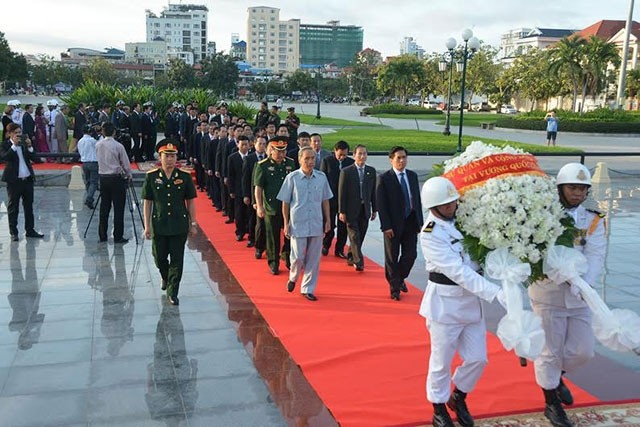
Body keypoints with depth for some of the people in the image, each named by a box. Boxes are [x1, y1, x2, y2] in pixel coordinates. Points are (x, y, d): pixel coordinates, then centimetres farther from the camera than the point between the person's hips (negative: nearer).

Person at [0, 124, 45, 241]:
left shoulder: (24, 143, 9)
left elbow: (34, 158, 3)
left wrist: (29, 147, -11)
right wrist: (14, 145, -20)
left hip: (28, 179, 5)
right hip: (14, 180, -5)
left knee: (29, 206, 11)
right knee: (13, 207, 3)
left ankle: (30, 230, 19)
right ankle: (13, 233, 8)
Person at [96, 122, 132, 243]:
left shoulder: (98, 145, 2)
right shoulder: (118, 146, -11)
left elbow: (99, 159, 13)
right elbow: (126, 164, -6)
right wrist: (128, 175, 11)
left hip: (103, 178, 5)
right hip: (116, 178, -5)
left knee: (104, 207, 11)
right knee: (118, 209, 0)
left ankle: (102, 235, 15)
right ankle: (118, 237, 2)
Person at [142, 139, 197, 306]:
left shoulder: (185, 177, -4)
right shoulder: (151, 177, -3)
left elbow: (190, 201, 3)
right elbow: (147, 202, 1)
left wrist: (193, 224, 2)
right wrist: (147, 226, -1)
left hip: (180, 226, -1)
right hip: (159, 226, 1)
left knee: (177, 260, 2)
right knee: (159, 259, 12)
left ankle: (172, 292, 15)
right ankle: (165, 277, 45)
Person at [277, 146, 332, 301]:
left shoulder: (321, 177, 1)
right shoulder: (292, 178, -6)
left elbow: (325, 200, 10)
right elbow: (285, 203, -1)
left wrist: (327, 220, 8)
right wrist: (286, 224, -2)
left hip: (316, 224, 3)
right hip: (298, 224, -3)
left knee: (313, 259, 7)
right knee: (298, 257, 1)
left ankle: (308, 289, 20)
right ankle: (293, 278, 32)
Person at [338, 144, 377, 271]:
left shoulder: (371, 171, 6)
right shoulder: (346, 171, -6)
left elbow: (373, 191, 9)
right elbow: (341, 193, -6)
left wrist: (374, 209, 8)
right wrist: (341, 211, -9)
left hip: (365, 210, 4)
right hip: (351, 210, -4)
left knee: (360, 236, 10)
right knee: (354, 237, -6)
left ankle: (350, 257, 27)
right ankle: (358, 261, -4)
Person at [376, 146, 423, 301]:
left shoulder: (412, 176, 8)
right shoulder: (384, 178, -8)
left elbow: (417, 199, 11)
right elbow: (381, 204, -10)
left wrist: (420, 221, 7)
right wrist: (386, 226, -15)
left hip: (410, 222, 4)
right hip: (393, 224, -4)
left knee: (410, 254, 6)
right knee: (392, 257, 6)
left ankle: (400, 278, 32)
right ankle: (395, 288, 20)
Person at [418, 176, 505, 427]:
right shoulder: (430, 235, -19)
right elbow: (459, 272, -25)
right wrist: (496, 293, -31)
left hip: (471, 300, 6)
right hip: (444, 303, -6)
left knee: (477, 358, 11)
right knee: (442, 361, 7)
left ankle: (458, 397, 37)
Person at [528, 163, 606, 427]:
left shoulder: (593, 220, 1)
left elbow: (596, 257, -12)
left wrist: (585, 284, -30)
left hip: (579, 296, 4)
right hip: (548, 294, -3)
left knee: (582, 351, 12)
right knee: (550, 352, 7)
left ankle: (555, 377, 42)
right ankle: (551, 403, 26)